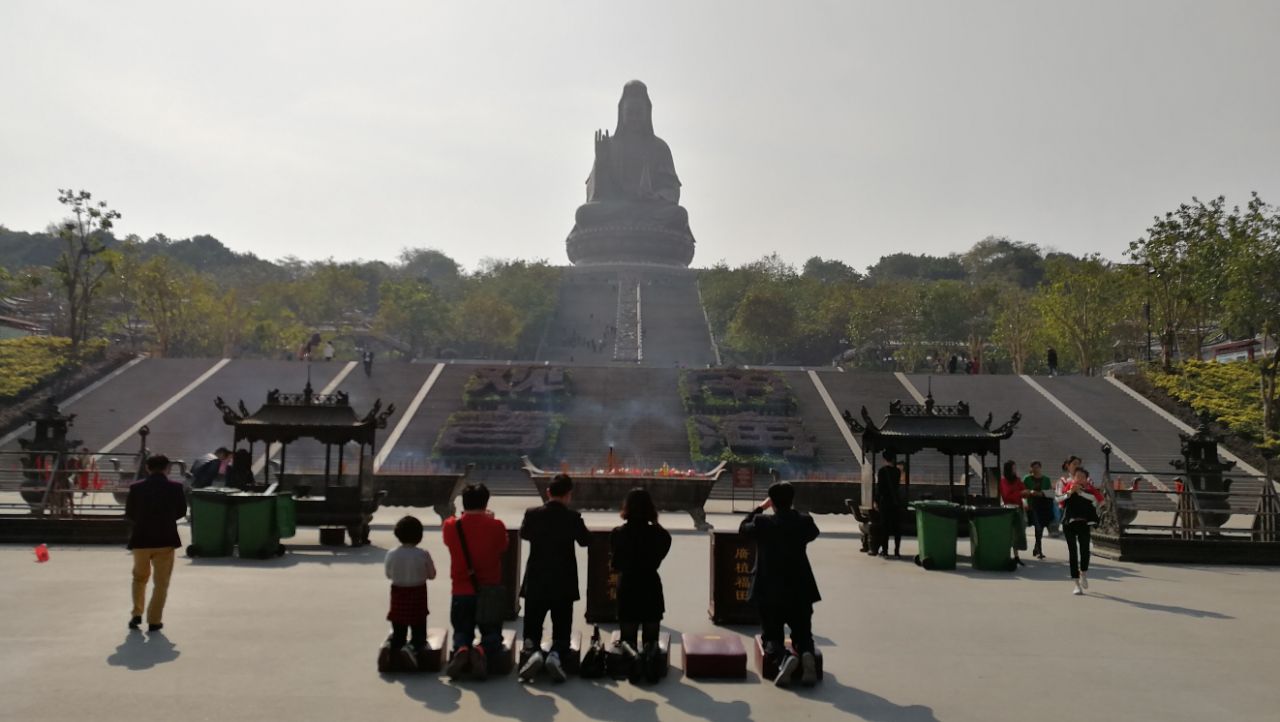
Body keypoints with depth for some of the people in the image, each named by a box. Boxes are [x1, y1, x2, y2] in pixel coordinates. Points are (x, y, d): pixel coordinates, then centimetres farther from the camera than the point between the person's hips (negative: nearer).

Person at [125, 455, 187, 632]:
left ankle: (136, 614, 20)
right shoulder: (176, 487, -7)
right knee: (161, 582, 8)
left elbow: (129, 514, 2)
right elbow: (181, 511, 3)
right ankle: (154, 620, 6)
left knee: (140, 578, 23)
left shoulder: (136, 487, -5)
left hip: (140, 539, 2)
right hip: (166, 539, -2)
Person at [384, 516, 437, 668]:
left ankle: (393, 647, -12)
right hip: (418, 596, -2)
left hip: (398, 595, 2)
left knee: (398, 632, 15)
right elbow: (431, 575, -3)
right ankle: (413, 648, -20)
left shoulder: (392, 554, -10)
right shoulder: (423, 555, -14)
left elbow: (388, 574, 4)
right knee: (419, 632, 7)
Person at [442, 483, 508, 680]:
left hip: (461, 593, 1)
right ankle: (482, 651, -21)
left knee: (462, 632, 20)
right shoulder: (496, 526, -10)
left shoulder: (451, 526, -6)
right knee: (493, 634, 14)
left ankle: (461, 649, -16)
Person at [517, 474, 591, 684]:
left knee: (532, 629, 12)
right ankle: (556, 655, -19)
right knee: (562, 630, 11)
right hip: (563, 586, -1)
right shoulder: (572, 517, -10)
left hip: (535, 584, 1)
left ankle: (533, 652, -19)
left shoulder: (532, 514, -5)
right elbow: (585, 540, 8)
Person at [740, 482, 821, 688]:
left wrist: (759, 508, 16)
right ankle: (807, 655, -21)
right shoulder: (804, 521, -3)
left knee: (771, 637, 11)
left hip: (770, 593, -2)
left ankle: (783, 658, -23)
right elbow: (814, 532, 21)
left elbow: (742, 528, 11)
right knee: (803, 635, 15)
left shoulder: (762, 523, -9)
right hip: (800, 592, 2)